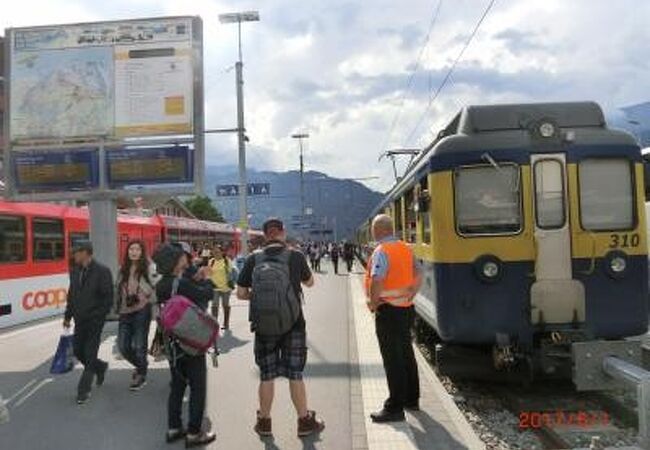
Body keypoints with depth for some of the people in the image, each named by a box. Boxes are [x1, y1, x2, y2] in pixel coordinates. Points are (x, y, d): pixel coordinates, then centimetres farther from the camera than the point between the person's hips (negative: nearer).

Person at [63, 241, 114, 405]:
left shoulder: (102, 271, -11)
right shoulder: (75, 272, 8)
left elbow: (108, 297, -11)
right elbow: (71, 295, 16)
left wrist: (98, 316, -15)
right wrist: (68, 316, 12)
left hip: (94, 320, -6)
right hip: (80, 320, 6)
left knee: (89, 355, -1)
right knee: (77, 350, 10)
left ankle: (84, 390, 9)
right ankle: (100, 367, 36)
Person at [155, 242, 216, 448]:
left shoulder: (161, 285, 2)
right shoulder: (182, 283, -23)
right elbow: (207, 294, -19)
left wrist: (196, 277, -2)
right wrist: (206, 279, -2)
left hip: (172, 343, 8)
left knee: (177, 386, 18)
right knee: (198, 388, 4)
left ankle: (173, 428, 26)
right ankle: (194, 433, 9)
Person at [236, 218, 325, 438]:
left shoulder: (253, 259, -5)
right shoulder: (296, 256, -7)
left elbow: (241, 293, -2)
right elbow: (309, 282, 10)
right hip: (293, 324, -1)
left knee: (266, 375, 12)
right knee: (295, 374, 9)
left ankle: (264, 422, 24)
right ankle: (305, 421, 19)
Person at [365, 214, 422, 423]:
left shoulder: (381, 252, -18)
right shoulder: (406, 249, 8)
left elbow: (376, 281, -29)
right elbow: (418, 276, 12)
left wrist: (373, 303, -16)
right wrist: (410, 296, 11)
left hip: (387, 311, -8)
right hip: (406, 309, 8)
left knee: (392, 359, -2)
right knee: (406, 354, 19)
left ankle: (395, 408, 5)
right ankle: (411, 399, 32)